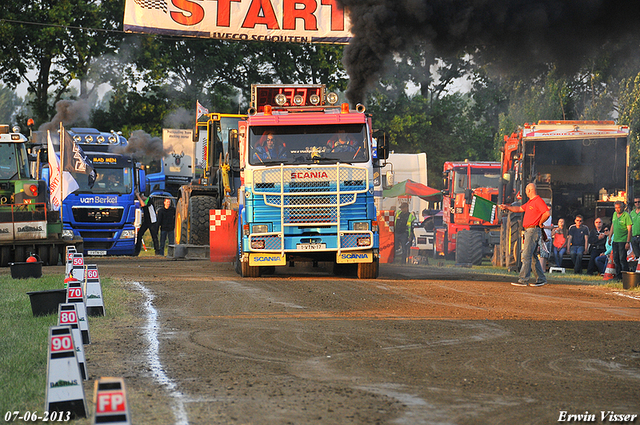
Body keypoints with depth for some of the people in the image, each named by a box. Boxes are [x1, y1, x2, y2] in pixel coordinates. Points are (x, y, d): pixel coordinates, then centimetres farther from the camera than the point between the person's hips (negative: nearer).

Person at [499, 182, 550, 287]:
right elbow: (520, 209, 30)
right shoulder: (530, 202, 20)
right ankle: (541, 279, 16)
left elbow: (547, 213, -22)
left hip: (533, 230, -10)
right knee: (533, 256, 12)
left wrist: (540, 223, -10)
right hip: (528, 231, 10)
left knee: (526, 256, -12)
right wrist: (507, 207, 25)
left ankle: (523, 280, -14)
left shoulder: (538, 201, -12)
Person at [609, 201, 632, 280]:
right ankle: (618, 276, 16)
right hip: (615, 241, 7)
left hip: (623, 241, -7)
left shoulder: (626, 216, -11)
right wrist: (610, 237, 23)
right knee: (616, 259, 8)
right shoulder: (614, 214, 11)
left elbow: (629, 230, -13)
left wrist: (628, 242, -18)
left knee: (622, 259, -10)